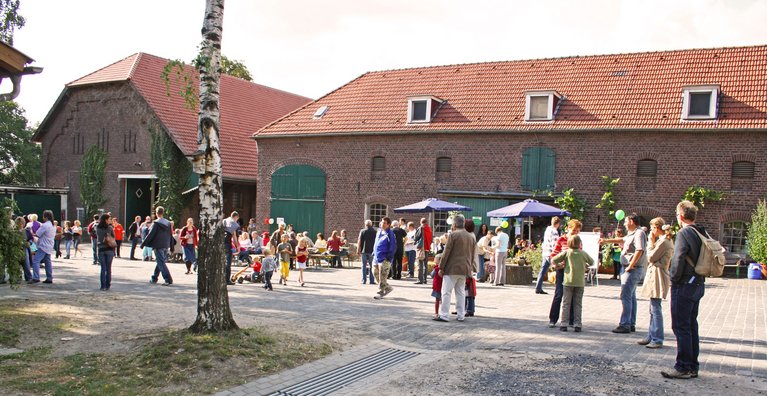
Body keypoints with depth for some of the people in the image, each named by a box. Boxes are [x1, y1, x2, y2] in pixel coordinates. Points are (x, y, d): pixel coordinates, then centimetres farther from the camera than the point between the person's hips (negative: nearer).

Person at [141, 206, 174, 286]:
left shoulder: (156, 223, -11)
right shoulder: (168, 223, 9)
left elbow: (150, 235, -12)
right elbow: (171, 236, 13)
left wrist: (143, 243, -3)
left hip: (158, 246, -7)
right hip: (166, 246, 7)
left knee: (161, 263, -6)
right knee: (159, 262, 18)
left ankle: (168, 279, -16)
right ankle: (154, 278, 28)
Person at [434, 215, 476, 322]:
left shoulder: (453, 235, -9)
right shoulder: (472, 237, 11)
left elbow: (446, 252, -10)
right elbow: (473, 255, 14)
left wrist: (441, 268, -6)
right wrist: (469, 268, 19)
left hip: (452, 269, -6)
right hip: (464, 269, 6)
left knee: (446, 292, -2)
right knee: (461, 292, 13)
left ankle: (444, 315, -4)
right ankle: (461, 315, 14)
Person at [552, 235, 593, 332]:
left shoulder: (566, 252, 0)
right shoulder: (583, 253, 5)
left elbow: (553, 260, -3)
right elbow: (592, 262, 19)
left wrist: (559, 264, 15)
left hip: (568, 281, -1)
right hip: (580, 282, 1)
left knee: (566, 303, 4)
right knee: (578, 304, 7)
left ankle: (564, 324, 2)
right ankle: (577, 325, 5)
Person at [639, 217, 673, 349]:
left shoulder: (663, 241, -16)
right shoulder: (665, 240, 17)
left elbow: (651, 257, -14)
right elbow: (653, 257, 16)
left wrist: (651, 243, -5)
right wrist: (653, 242, 10)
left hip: (657, 276, -11)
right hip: (654, 275, 11)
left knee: (656, 309, -8)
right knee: (653, 309, 14)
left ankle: (657, 340, -5)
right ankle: (651, 336, 21)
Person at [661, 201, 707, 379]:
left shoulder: (683, 233, -16)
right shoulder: (703, 234, 10)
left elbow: (678, 260, -23)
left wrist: (674, 278, -10)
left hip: (684, 285, -9)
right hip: (698, 284, 9)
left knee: (681, 327, -3)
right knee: (691, 325, 15)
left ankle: (684, 368, 0)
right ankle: (693, 366, 21)